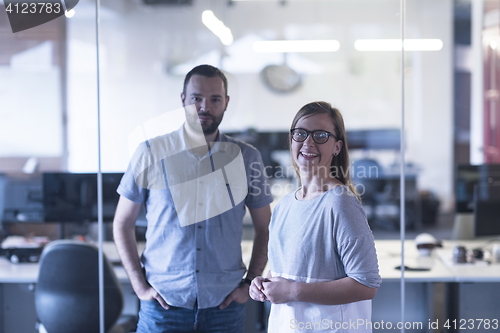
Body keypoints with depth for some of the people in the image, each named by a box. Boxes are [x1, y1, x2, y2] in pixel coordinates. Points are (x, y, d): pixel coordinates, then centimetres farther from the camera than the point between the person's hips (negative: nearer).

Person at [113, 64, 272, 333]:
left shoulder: (247, 157, 2)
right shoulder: (150, 153, -1)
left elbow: (264, 229, 10)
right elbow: (122, 224, 4)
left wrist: (250, 283, 2)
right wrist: (139, 285, -3)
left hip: (224, 303, 1)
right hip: (163, 301, -1)